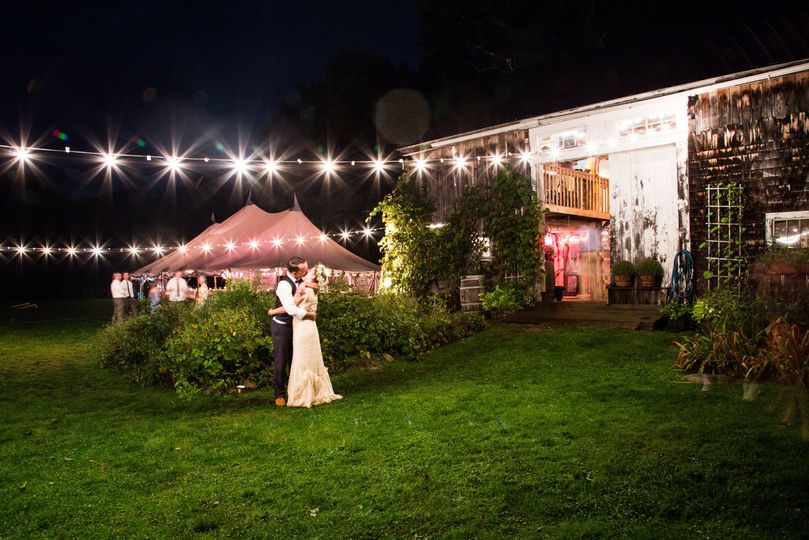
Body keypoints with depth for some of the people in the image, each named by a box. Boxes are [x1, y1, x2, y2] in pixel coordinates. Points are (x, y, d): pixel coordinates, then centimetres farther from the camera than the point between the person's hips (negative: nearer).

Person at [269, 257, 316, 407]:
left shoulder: (300, 281, 0)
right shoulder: (284, 285, -25)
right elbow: (292, 309, -33)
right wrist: (309, 314, -20)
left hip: (295, 325, 7)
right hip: (282, 327, -7)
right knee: (280, 362, 3)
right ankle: (280, 395, 17)